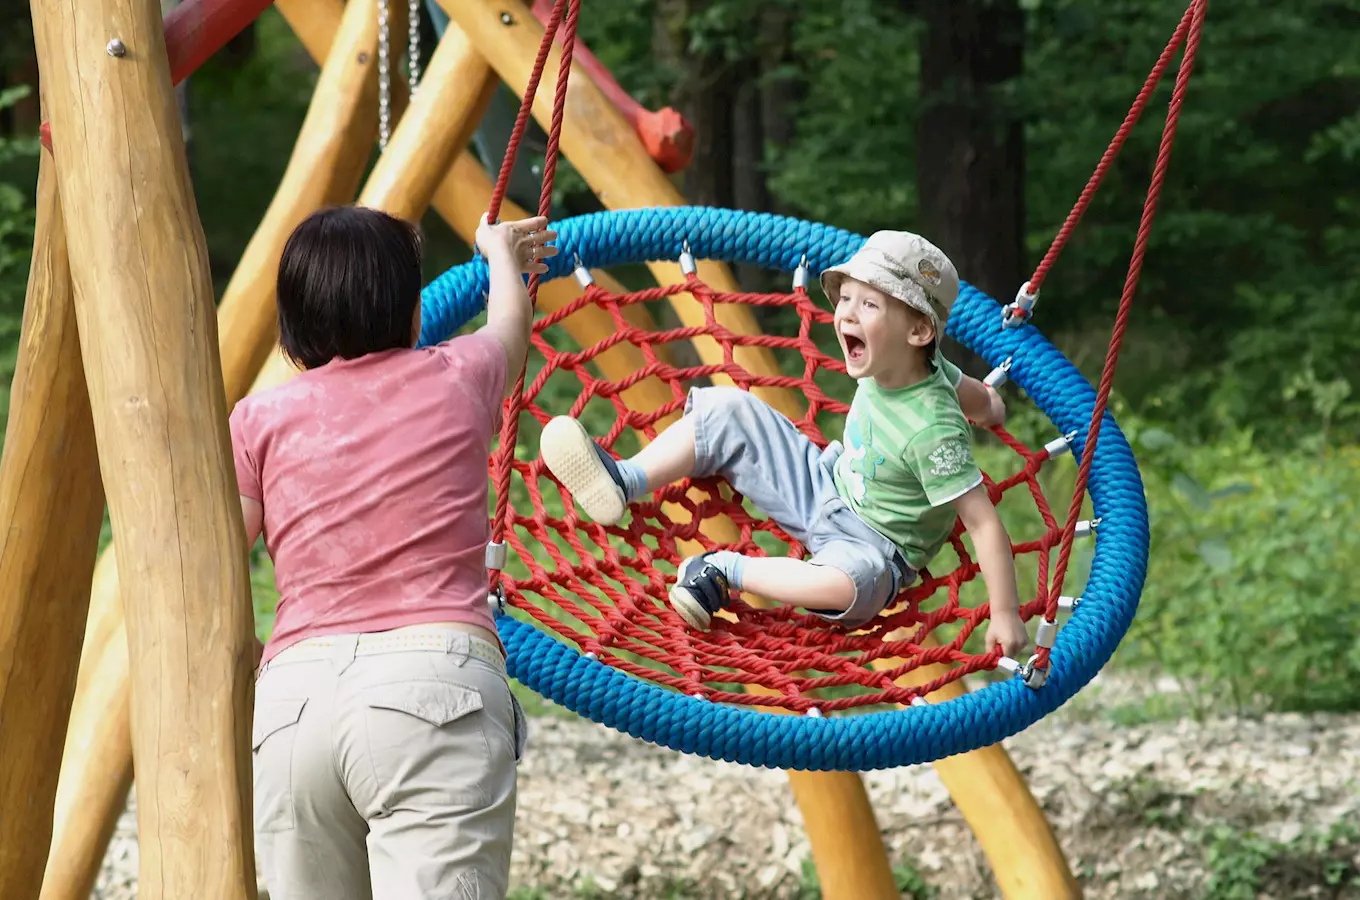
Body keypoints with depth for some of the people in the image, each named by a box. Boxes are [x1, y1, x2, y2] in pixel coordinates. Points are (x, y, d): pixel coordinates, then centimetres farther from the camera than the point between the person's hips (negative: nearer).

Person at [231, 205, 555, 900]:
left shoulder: (262, 419, 12)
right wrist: (502, 251, 60)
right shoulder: (457, 380, 15)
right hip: (436, 683, -2)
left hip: (290, 694, 2)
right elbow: (510, 322, 40)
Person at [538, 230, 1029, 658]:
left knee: (857, 581, -44)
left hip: (871, 541, -8)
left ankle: (725, 571, -27)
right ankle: (623, 481, -9)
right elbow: (984, 399, 3)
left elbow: (983, 521, -30)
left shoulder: (934, 431, -33)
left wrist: (1005, 616, -30)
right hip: (825, 483, 8)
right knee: (729, 411, 0)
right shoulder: (891, 363, -11)